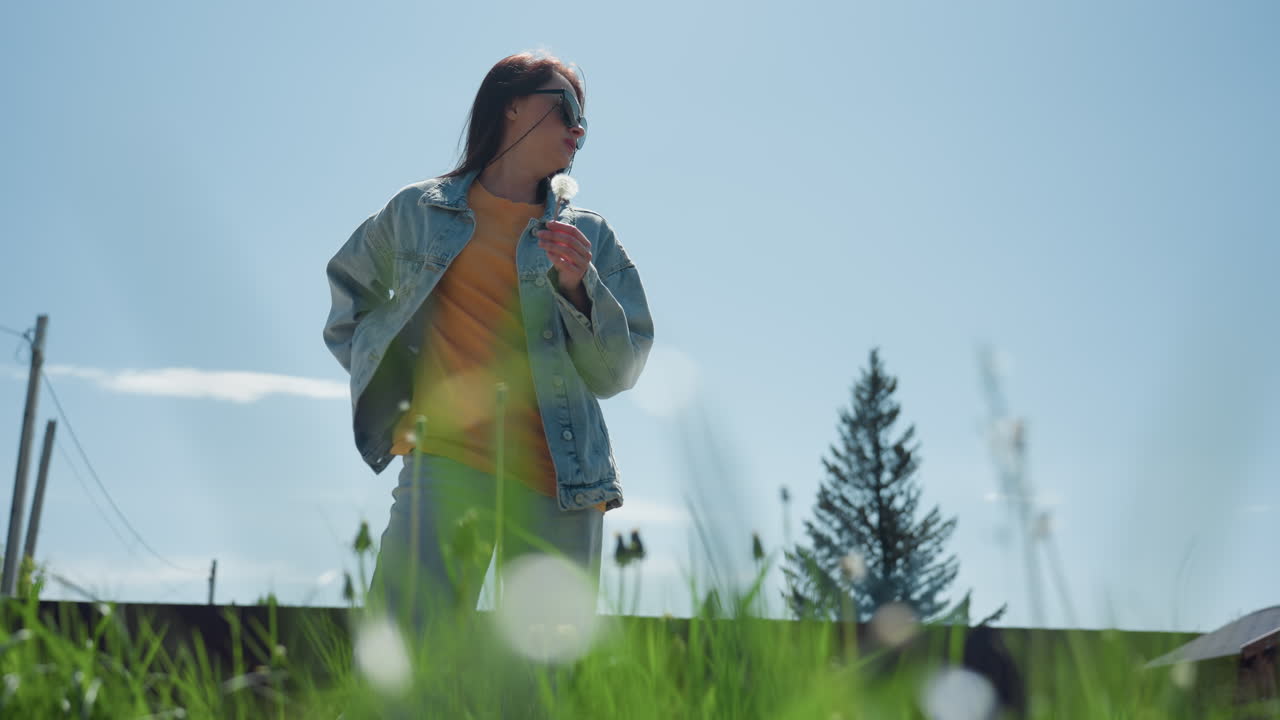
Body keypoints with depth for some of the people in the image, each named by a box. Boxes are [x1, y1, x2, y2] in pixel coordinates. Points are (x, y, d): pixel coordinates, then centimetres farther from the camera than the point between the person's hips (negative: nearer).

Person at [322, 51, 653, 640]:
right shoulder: (418, 210, 11)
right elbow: (350, 284, 30)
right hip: (445, 459, -1)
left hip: (558, 479, 2)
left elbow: (616, 374, 8)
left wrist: (577, 285, -7)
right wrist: (375, 369, 16)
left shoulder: (589, 237, 13)